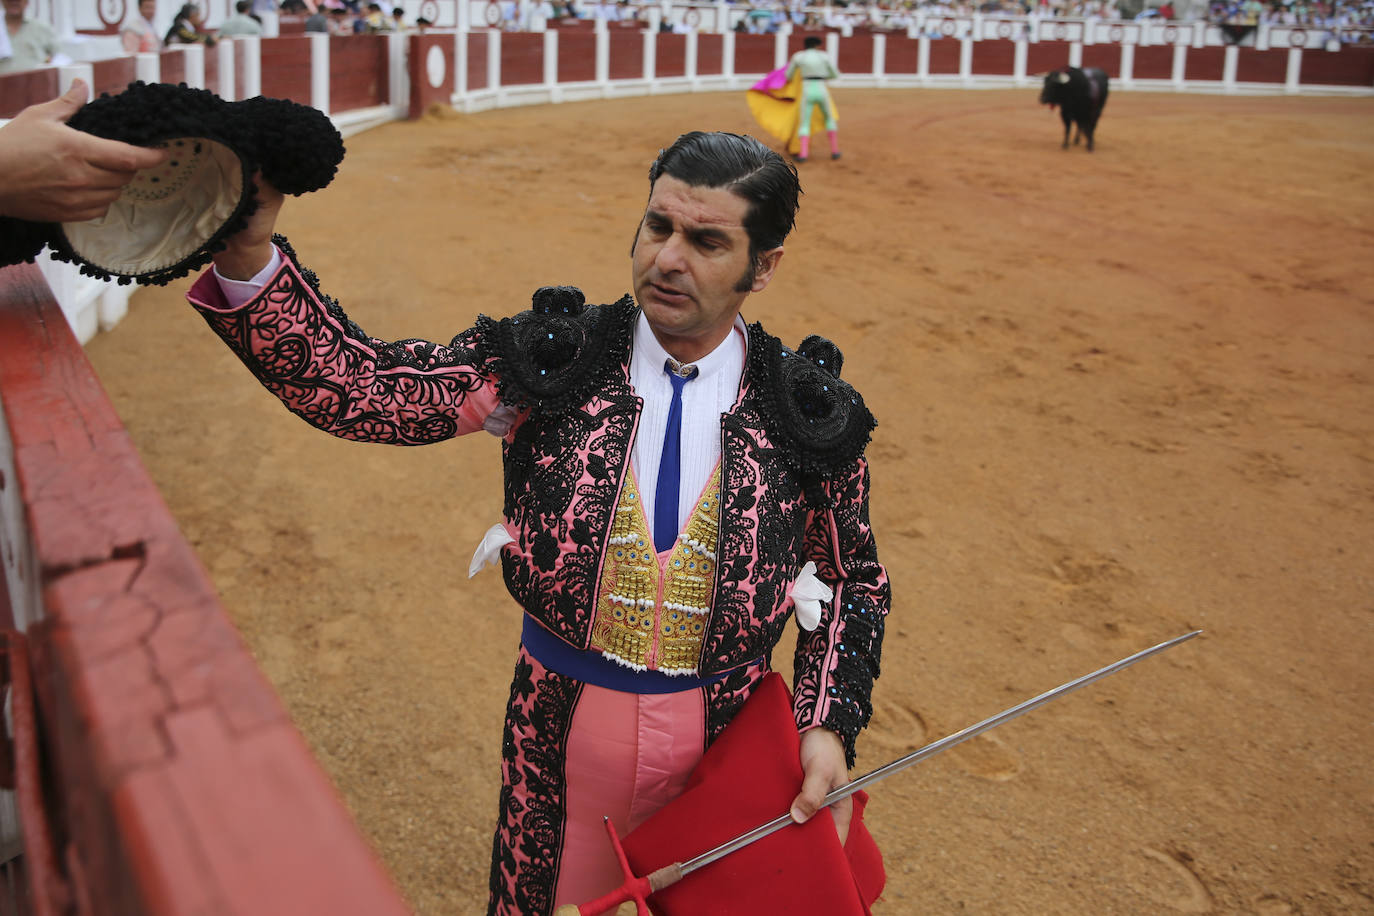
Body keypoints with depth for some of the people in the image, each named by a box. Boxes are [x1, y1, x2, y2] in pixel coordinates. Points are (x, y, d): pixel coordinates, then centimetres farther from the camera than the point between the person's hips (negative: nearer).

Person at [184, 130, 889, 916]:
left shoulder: (809, 413, -9)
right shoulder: (555, 362, -11)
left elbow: (855, 579, 3)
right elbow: (356, 386, -18)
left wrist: (830, 724, -8)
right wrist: (248, 255, -33)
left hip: (729, 734, 0)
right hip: (563, 725, 0)